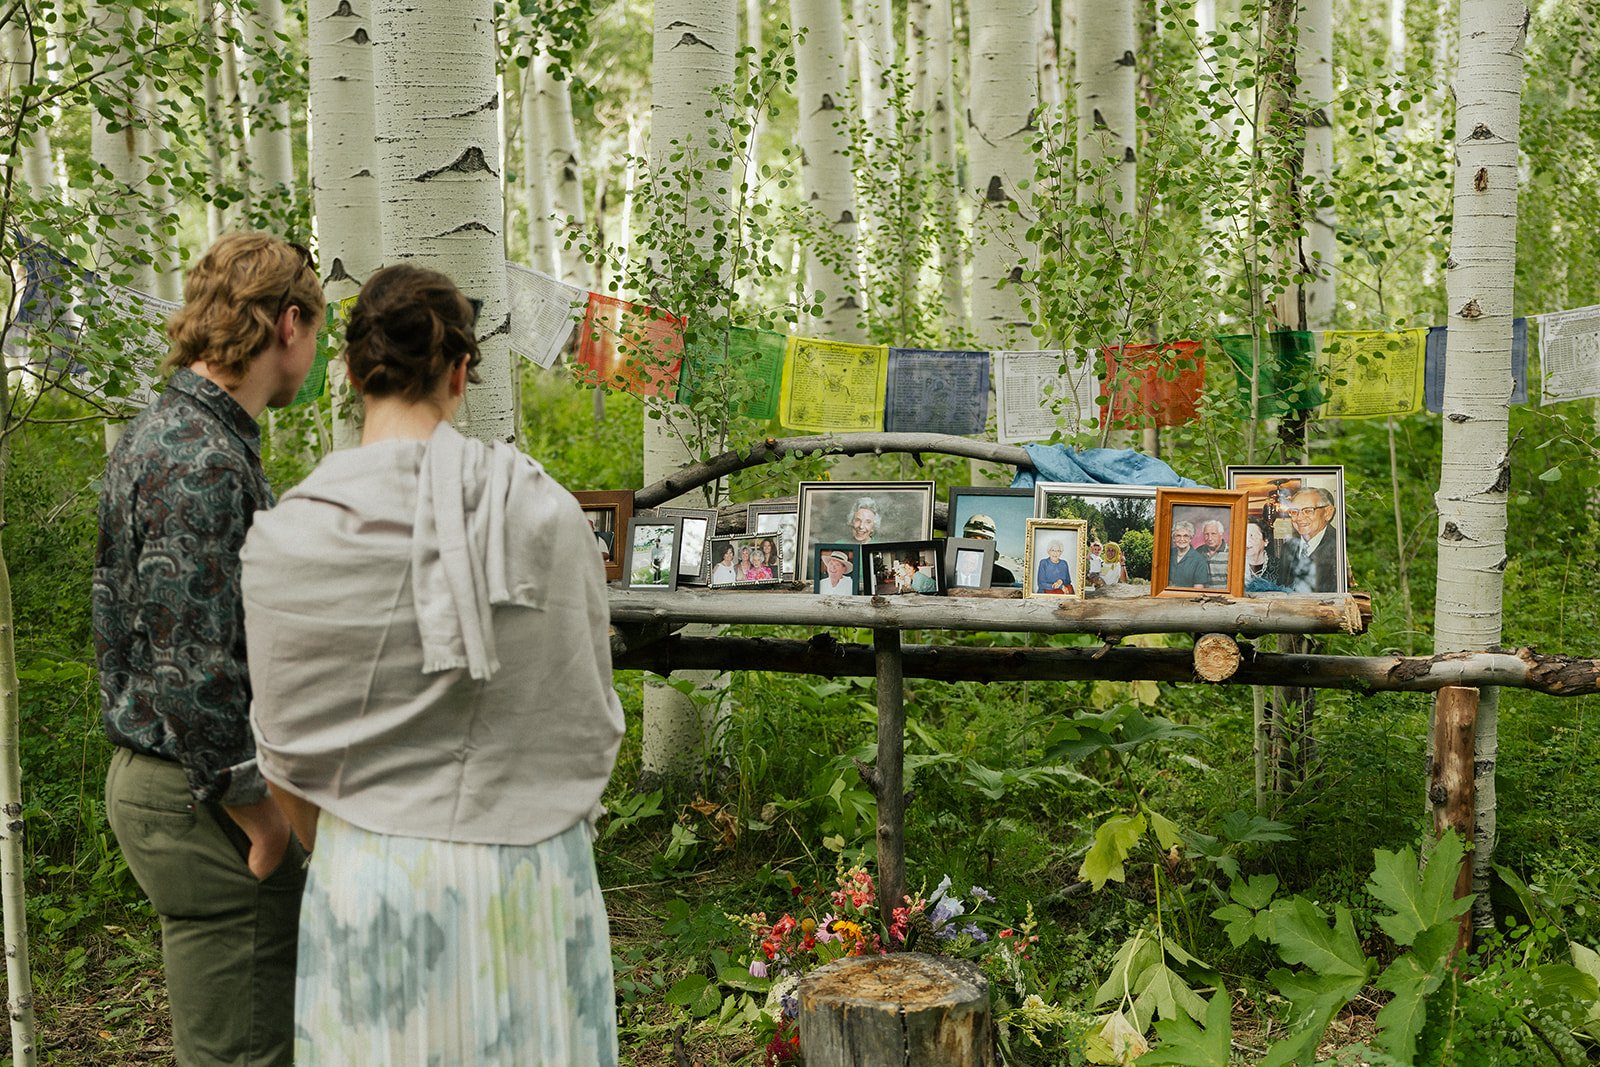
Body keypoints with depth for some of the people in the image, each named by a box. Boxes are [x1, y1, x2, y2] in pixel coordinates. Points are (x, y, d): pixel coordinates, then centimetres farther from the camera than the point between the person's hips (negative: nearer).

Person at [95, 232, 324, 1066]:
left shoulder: (159, 433, 11)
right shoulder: (204, 464, -22)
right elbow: (190, 671, -26)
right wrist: (261, 821, -16)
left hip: (148, 772, 10)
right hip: (202, 798, -10)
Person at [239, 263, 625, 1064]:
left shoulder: (288, 540, -9)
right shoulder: (549, 515, -9)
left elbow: (285, 753, 0)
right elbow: (587, 721, 0)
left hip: (371, 874, 0)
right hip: (529, 873, 1)